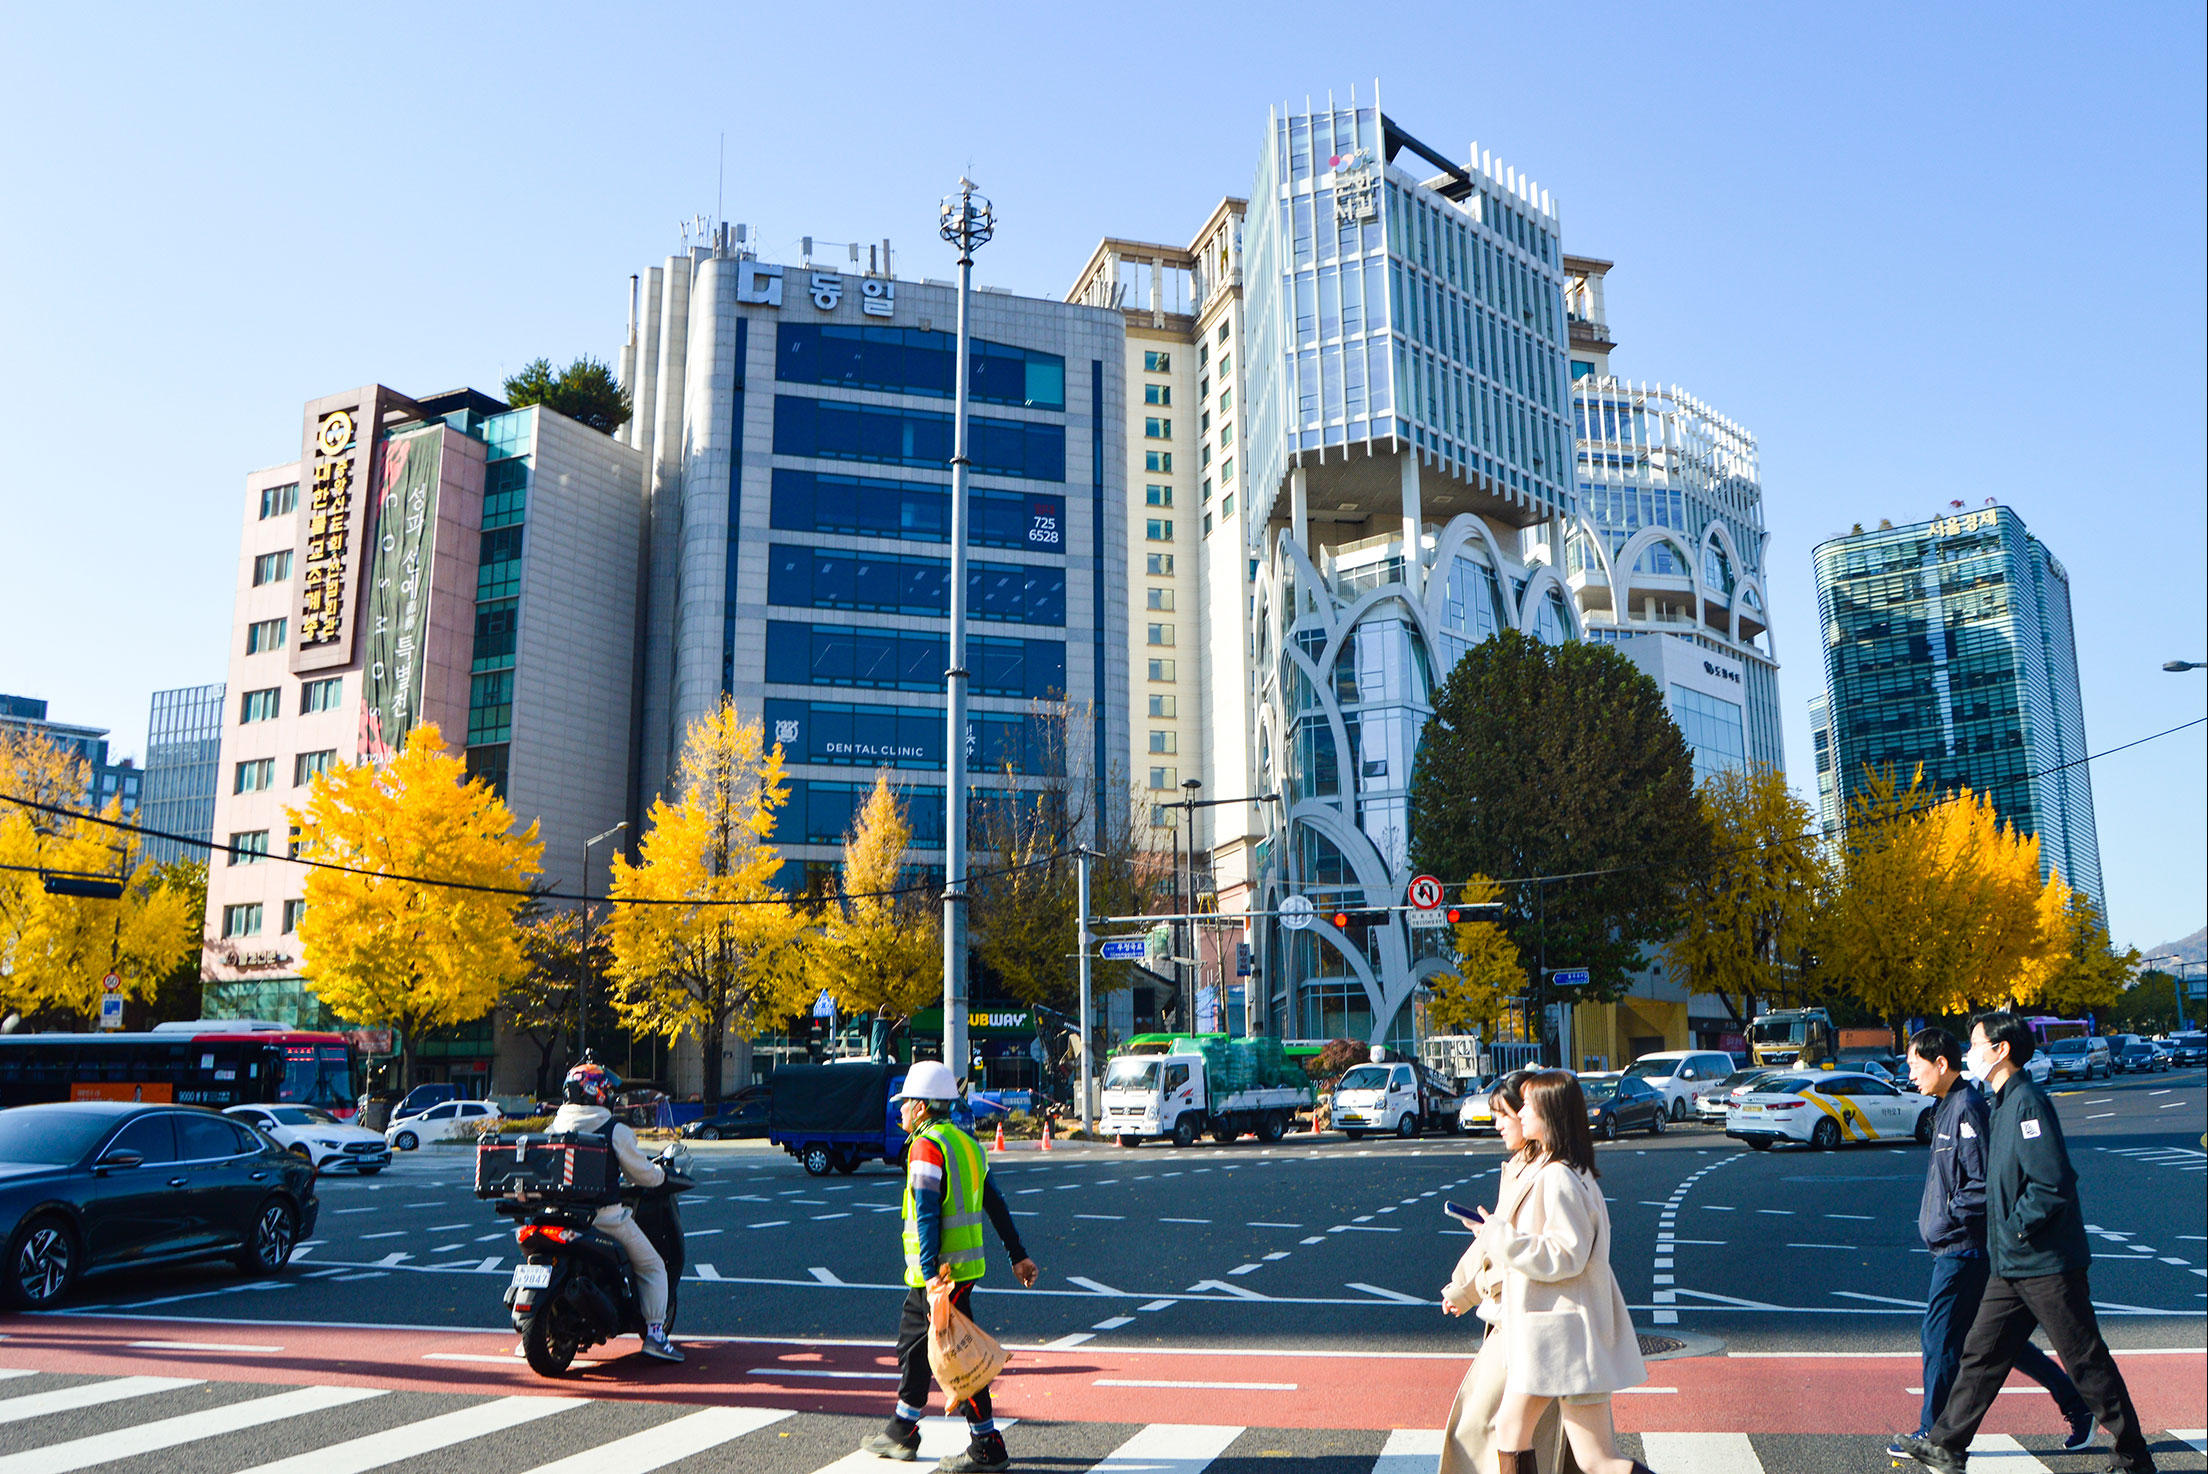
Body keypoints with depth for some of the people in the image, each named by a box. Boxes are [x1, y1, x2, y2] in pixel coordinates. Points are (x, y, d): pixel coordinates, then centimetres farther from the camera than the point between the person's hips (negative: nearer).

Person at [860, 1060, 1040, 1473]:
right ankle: (902, 1434, 31)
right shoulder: (965, 1142, 14)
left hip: (939, 1269, -10)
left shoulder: (925, 1147, -14)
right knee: (913, 1343, 20)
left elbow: (928, 1215, -21)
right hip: (967, 1263, 10)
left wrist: (931, 1275, -23)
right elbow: (995, 1205, 15)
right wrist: (1017, 1255, 18)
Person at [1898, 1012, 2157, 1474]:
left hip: (2047, 1264, -9)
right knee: (1982, 1353, 10)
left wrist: (2016, 1230, -15)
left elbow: (2053, 1184, -24)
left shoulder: (2027, 1103, -18)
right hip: (2011, 1265, 9)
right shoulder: (2001, 1105, 12)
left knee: (2087, 1362, 4)